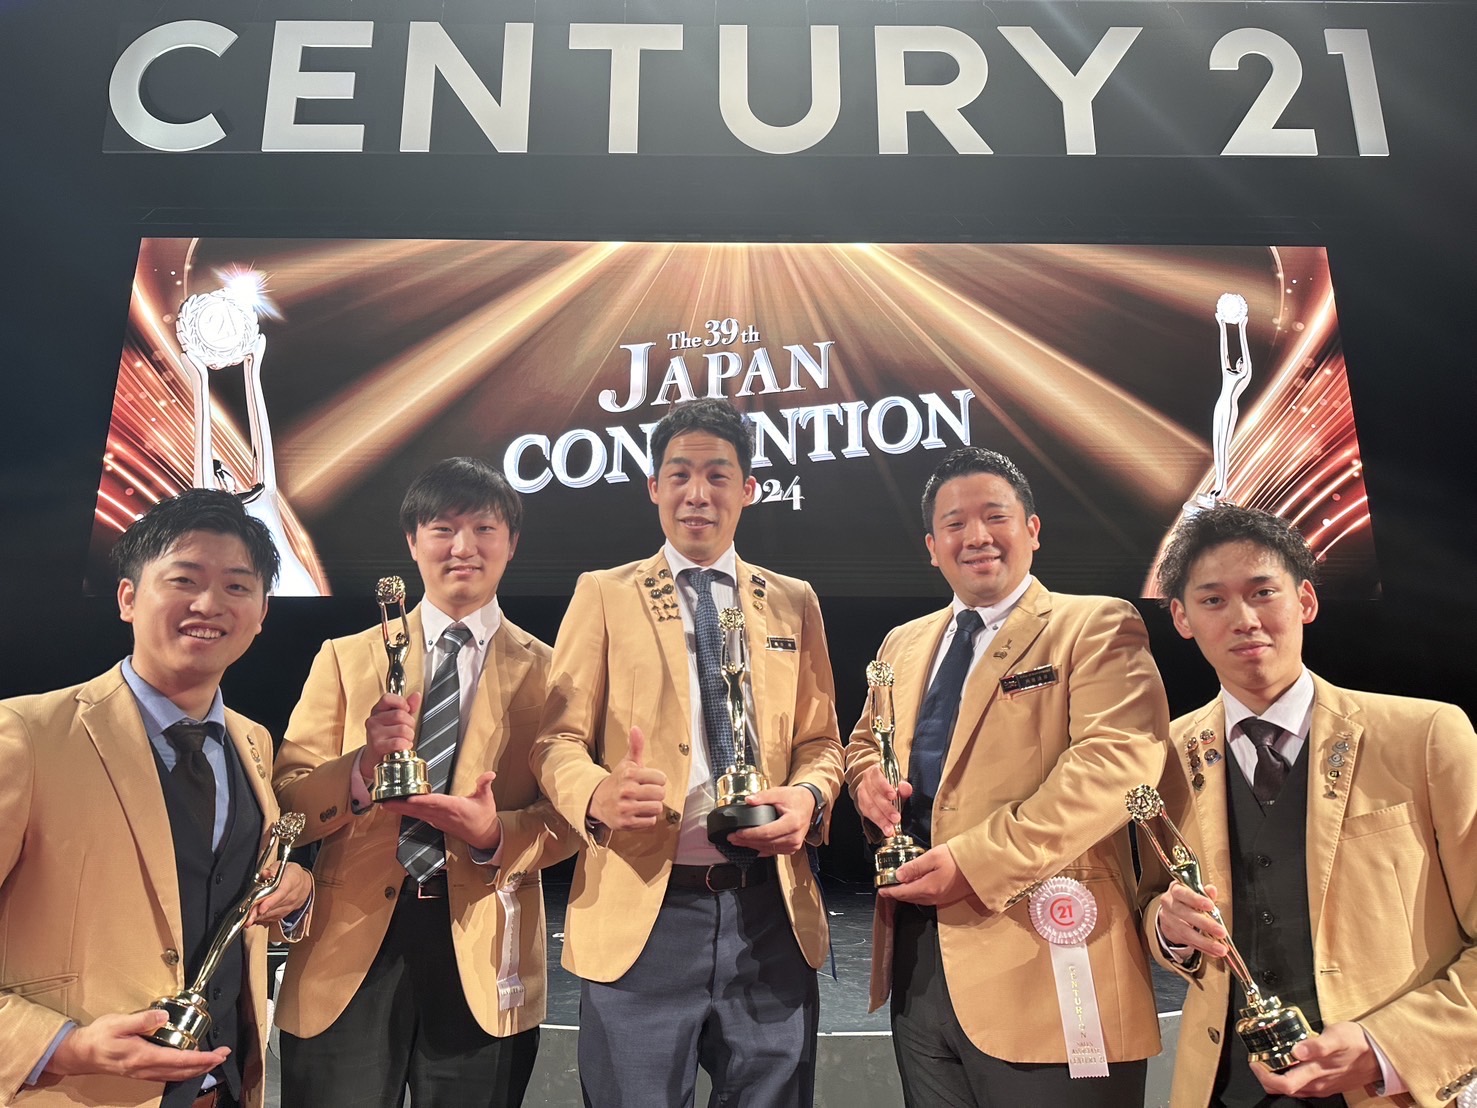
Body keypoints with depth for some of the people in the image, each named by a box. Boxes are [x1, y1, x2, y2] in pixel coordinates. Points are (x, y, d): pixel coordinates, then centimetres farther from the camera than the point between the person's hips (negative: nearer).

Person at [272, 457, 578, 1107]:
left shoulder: (548, 672, 3)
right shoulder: (345, 658, 6)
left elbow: (569, 815, -1)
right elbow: (287, 803, 0)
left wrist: (496, 834, -19)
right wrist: (364, 765, -19)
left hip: (481, 952, 0)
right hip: (353, 940, 1)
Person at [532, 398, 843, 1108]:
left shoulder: (794, 603, 11)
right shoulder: (603, 596, 4)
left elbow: (819, 741, 13)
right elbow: (559, 739, -1)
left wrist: (809, 795, -10)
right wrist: (597, 795, -23)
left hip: (771, 911, 3)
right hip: (640, 912, -2)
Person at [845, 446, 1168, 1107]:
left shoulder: (1097, 627, -4)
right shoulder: (904, 644, 15)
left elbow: (1116, 761, -18)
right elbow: (863, 739, 26)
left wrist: (976, 862, -23)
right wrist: (867, 775, 0)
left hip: (1040, 961, -5)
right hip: (917, 956, 6)